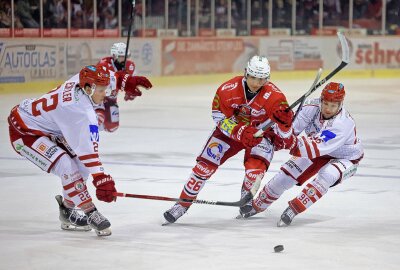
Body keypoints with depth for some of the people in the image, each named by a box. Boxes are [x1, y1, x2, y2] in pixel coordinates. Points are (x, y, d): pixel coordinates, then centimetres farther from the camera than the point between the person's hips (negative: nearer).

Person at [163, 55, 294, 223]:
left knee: (256, 168, -24)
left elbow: (284, 134, -24)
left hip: (261, 132, -1)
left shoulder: (274, 95, -27)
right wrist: (241, 132, -31)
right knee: (205, 165, -8)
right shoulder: (228, 89, -24)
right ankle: (183, 203, 6)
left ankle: (247, 198, 9)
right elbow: (220, 117, -15)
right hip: (231, 128, 1)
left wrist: (284, 122, -48)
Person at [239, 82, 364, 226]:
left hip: (344, 158, -5)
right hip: (317, 151, 6)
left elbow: (318, 148, -46)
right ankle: (257, 205, 22)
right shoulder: (313, 106, -22)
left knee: (327, 176, -35)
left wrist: (293, 143, -59)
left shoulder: (343, 123, -39)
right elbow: (293, 126, -17)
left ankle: (293, 209, -28)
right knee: (286, 174, 2)